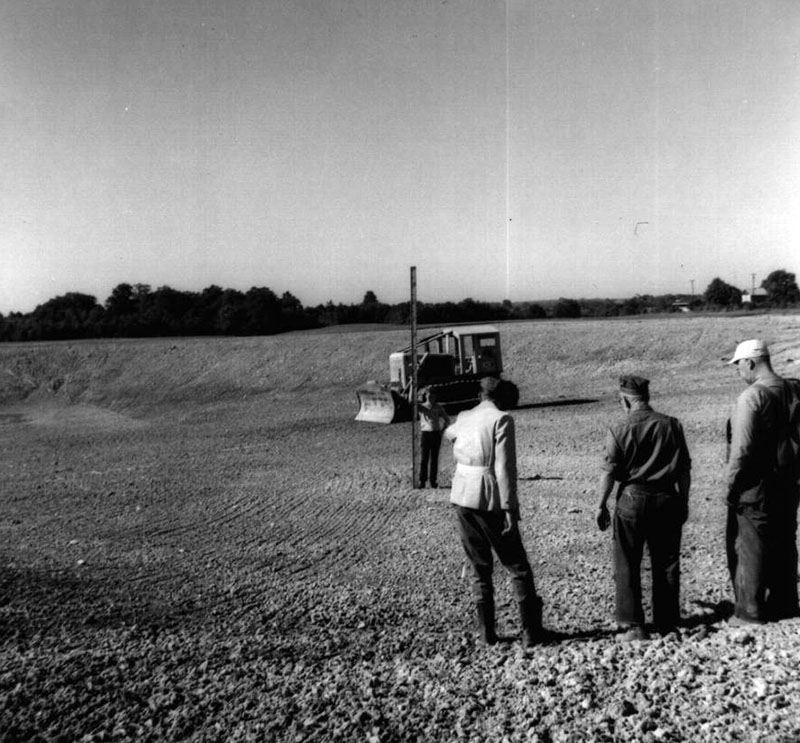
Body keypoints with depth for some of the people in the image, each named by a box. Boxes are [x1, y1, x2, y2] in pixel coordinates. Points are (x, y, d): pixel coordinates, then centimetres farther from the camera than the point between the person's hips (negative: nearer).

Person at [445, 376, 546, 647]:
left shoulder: (463, 418, 9)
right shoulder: (502, 420, -9)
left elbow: (449, 433, 34)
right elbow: (505, 468, -15)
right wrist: (509, 509, -14)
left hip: (462, 499, 5)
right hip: (491, 502, -5)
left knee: (480, 569, 15)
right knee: (518, 568, 8)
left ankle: (487, 632, 17)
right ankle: (531, 631, 12)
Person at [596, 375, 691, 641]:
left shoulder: (619, 430, -9)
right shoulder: (672, 425, 2)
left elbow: (609, 472, -8)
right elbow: (685, 469, 5)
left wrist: (601, 505, 1)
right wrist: (684, 501, 14)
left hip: (632, 499, -3)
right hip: (667, 499, 4)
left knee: (627, 566, 5)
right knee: (667, 564, 13)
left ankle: (632, 625, 5)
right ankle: (667, 623, 21)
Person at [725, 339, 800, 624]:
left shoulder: (751, 397, -19)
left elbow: (742, 448, -20)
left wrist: (731, 486, -11)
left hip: (755, 489, -7)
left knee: (748, 548, 4)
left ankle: (750, 611, 10)